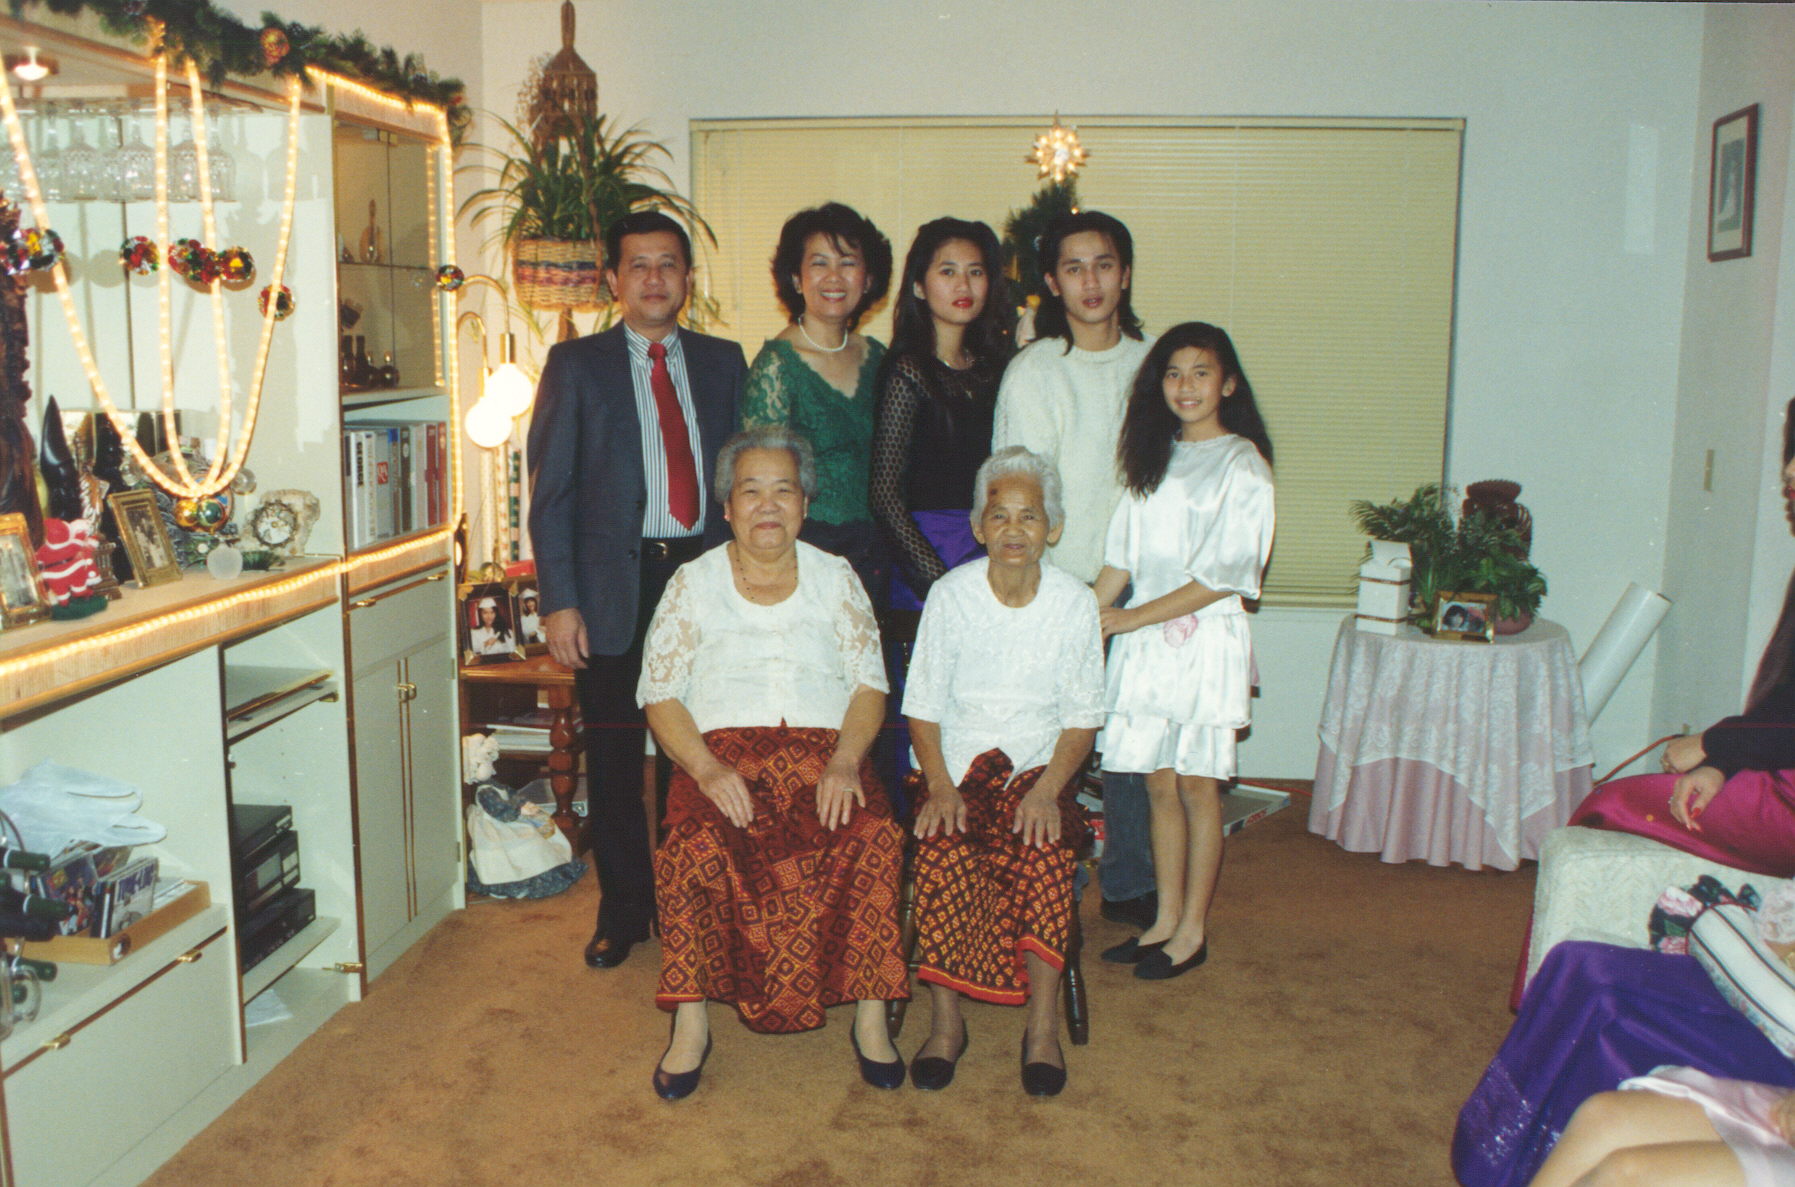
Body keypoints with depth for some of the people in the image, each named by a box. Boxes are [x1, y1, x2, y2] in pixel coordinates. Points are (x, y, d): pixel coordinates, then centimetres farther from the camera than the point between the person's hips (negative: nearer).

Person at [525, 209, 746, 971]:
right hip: (616, 583, -1)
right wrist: (559, 601, -7)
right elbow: (550, 490, 1)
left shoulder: (723, 362, 12)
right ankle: (623, 913, 20)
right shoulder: (576, 365, 5)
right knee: (614, 761, 5)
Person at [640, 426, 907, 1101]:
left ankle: (870, 1014, -16)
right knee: (694, 848, -33)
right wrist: (708, 769, -14)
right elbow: (659, 694, 4)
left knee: (877, 838, -30)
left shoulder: (836, 579, 13)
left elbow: (870, 683, 7)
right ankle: (691, 1022, -17)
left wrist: (845, 762, -12)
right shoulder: (693, 584, 10)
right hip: (723, 753, -1)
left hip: (824, 749, 1)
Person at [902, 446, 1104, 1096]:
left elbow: (1082, 717, 3)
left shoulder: (1075, 602, 0)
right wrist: (940, 787, -13)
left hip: (1039, 769, 0)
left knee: (1046, 854, -29)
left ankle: (1043, 1026, -17)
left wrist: (1047, 789, -12)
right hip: (955, 768, 0)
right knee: (944, 854, -29)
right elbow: (923, 706, 2)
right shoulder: (951, 594, -1)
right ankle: (945, 1020, -15)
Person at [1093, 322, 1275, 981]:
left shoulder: (1243, 465, -6)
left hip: (1206, 638, -5)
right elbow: (1121, 557, 13)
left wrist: (1130, 618, -12)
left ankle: (1192, 930, 13)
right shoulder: (1154, 457, 14)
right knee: (1159, 784, 9)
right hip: (1145, 640, 5)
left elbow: (1223, 574, -13)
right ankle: (1166, 920, 20)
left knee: (1196, 786, 2)